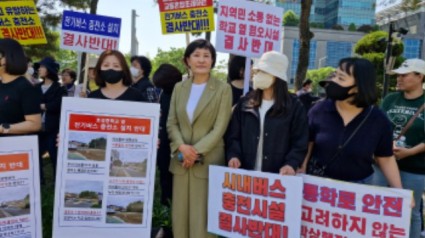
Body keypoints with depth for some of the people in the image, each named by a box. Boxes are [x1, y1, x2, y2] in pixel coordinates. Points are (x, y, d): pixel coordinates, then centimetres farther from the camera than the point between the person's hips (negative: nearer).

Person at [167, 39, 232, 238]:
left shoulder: (223, 89, -3)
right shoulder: (179, 87, 10)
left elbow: (220, 128, -8)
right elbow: (171, 123, 6)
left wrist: (196, 152, -15)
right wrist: (182, 146, -12)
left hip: (208, 161, -4)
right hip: (180, 160, 4)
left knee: (202, 217, 0)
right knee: (180, 214, 10)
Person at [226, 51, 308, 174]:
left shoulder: (294, 106, 3)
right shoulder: (244, 104, 11)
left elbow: (300, 143, -1)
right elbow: (233, 136, 9)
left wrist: (291, 164, -18)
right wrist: (234, 155, -10)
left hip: (278, 175, -2)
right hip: (245, 173, 3)